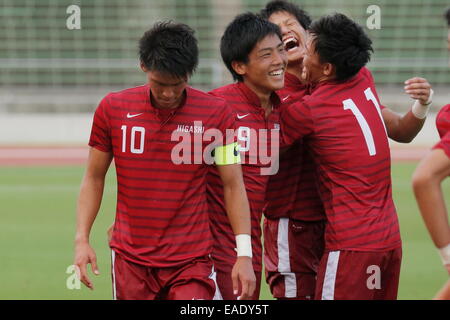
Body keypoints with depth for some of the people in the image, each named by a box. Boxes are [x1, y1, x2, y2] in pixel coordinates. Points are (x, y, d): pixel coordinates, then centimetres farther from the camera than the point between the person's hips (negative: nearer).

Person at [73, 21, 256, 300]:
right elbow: (94, 178, 9)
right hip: (131, 260, 2)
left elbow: (233, 186, 0)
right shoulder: (113, 108, 1)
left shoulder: (216, 113, -4)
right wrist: (82, 240, -1)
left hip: (191, 262, -2)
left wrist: (244, 255, -6)